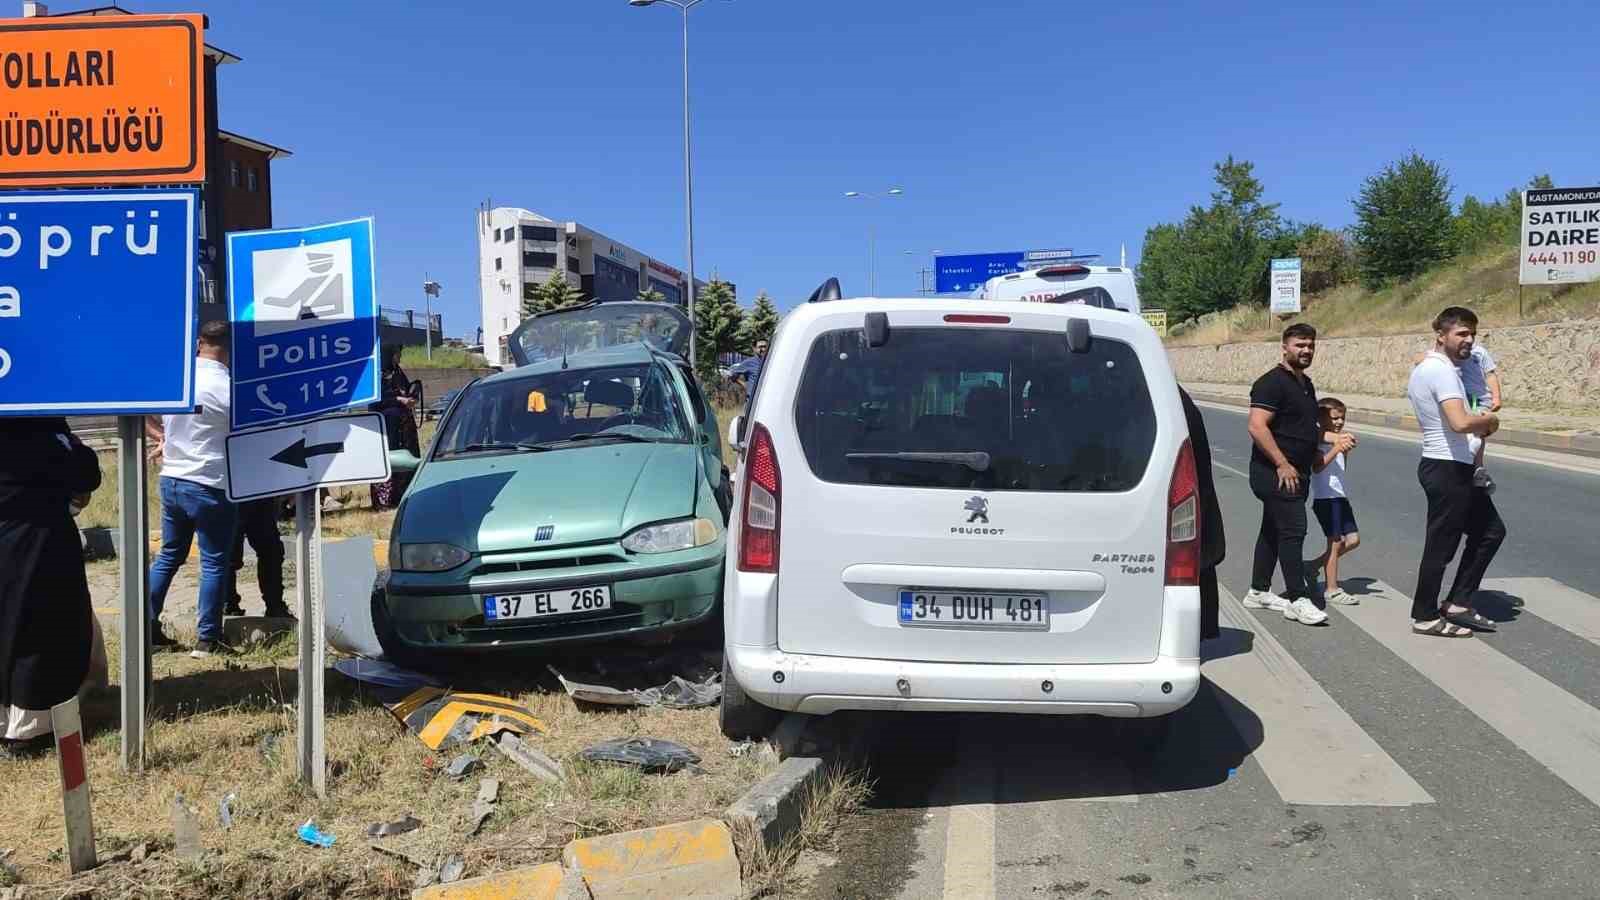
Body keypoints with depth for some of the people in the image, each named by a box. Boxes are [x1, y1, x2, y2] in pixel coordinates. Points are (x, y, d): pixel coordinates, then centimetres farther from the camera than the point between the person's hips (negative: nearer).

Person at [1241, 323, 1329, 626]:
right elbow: (1257, 427, -22)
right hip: (1277, 472, -10)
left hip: (1295, 472, 10)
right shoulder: (1272, 383, -13)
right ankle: (1298, 600, -10)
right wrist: (1282, 464, -22)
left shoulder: (1306, 384, 17)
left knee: (1273, 530, 13)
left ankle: (1258, 592, 21)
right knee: (1293, 531, -12)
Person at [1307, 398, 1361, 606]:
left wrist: (1346, 450, 7)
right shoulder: (1318, 441, -10)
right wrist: (1337, 448, -30)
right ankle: (1332, 590, 0)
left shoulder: (1338, 439, 16)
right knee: (1336, 541, -6)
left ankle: (1315, 565, 19)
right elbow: (1317, 467, -24)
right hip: (1325, 497, -8)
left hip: (1340, 496, 8)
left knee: (1353, 540, 7)